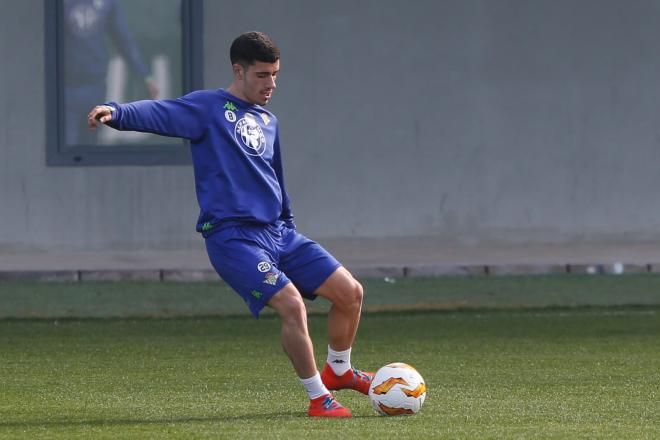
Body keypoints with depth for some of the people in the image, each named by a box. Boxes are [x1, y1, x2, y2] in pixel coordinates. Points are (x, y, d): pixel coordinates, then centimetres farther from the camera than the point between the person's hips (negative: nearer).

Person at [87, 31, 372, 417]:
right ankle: (319, 398, -8)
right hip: (233, 237, -7)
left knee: (350, 292, 4)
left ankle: (339, 371, 28)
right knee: (292, 305, -23)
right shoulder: (209, 108, -4)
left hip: (277, 233, 7)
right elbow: (159, 114, -19)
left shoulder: (268, 122, 18)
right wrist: (116, 112, -38)